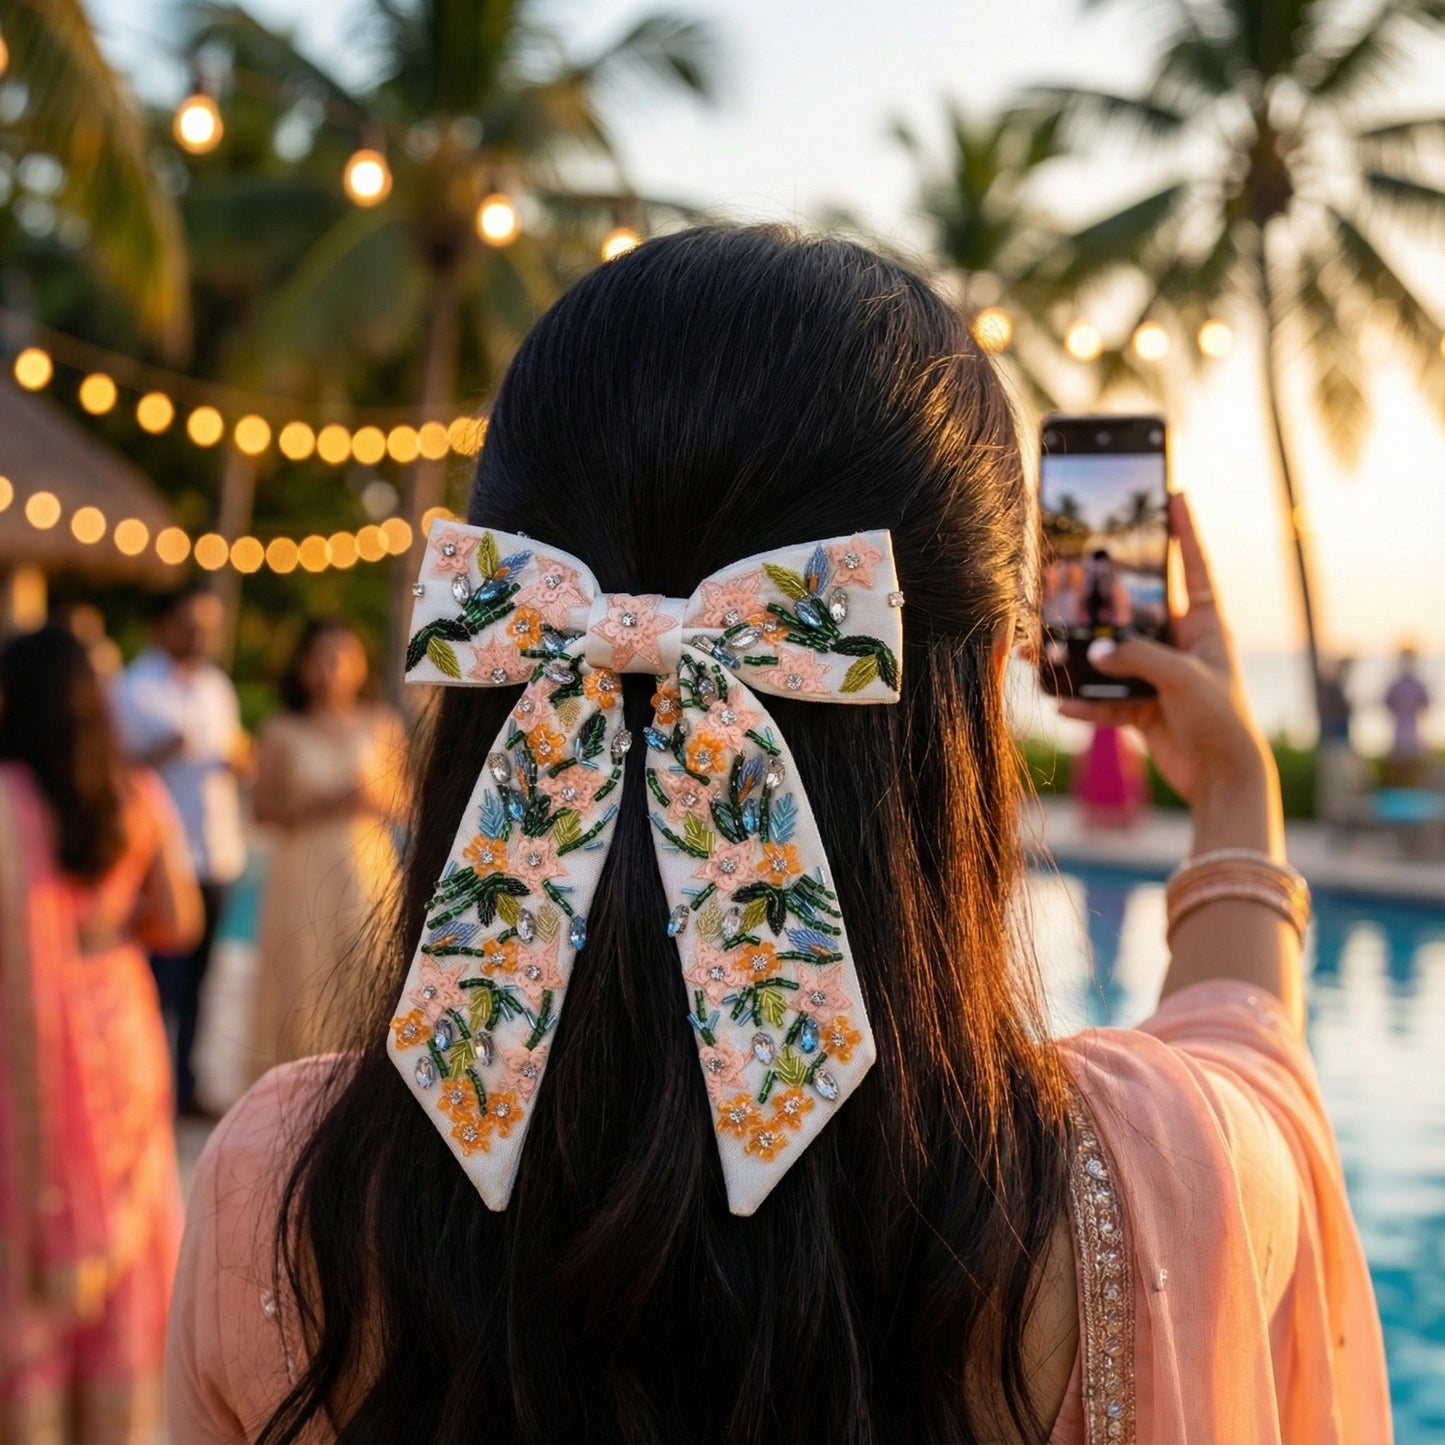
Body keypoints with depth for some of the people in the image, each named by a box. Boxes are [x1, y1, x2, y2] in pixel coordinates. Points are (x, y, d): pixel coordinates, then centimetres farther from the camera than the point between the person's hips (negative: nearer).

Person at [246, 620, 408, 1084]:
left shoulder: (382, 726, 7)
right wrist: (321, 804, -12)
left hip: (367, 867, 1)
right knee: (304, 978, -2)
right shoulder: (282, 733, 3)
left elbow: (400, 800, 10)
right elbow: (264, 807, -1)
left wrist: (374, 796, -10)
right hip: (305, 871, -1)